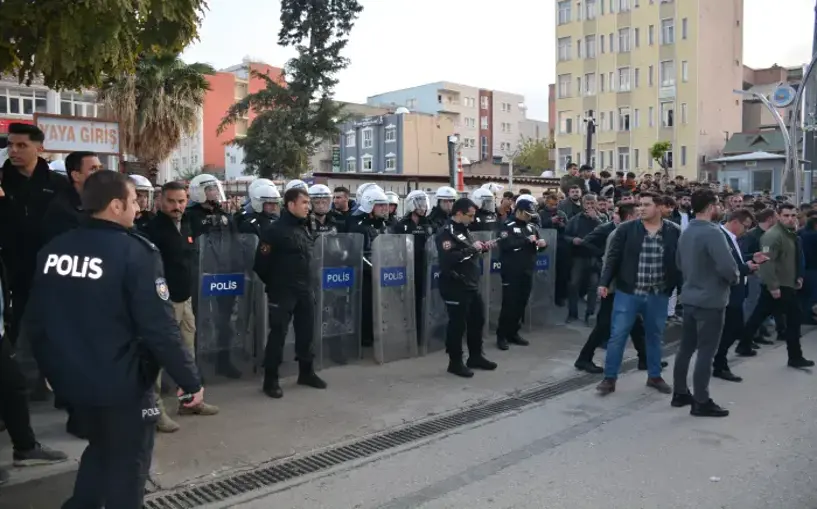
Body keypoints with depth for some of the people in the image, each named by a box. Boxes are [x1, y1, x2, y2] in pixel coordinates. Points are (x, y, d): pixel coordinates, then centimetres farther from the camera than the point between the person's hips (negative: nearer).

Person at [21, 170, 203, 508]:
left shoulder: (52, 250, 0)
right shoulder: (135, 252, -19)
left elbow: (34, 321, 7)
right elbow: (159, 327, -21)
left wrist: (52, 367, 22)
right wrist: (190, 380, -12)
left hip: (70, 379, 6)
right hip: (121, 383, -6)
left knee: (100, 449, 28)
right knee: (127, 463, 14)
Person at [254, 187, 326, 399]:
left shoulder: (304, 229, 11)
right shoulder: (275, 230, -12)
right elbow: (262, 263, -11)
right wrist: (273, 284, -1)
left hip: (305, 290, 7)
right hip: (283, 291, -7)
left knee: (306, 332, 13)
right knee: (278, 334, -2)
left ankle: (306, 373, 27)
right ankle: (271, 379, 7)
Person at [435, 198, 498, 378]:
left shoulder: (464, 230, 14)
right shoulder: (446, 233, -15)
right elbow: (448, 258, -29)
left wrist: (482, 248, 7)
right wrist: (472, 248, -24)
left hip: (471, 285, 10)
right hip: (456, 288, -10)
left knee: (478, 320, 17)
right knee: (458, 324, 0)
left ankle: (476, 357, 32)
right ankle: (455, 362, 13)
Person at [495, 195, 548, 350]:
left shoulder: (532, 227, 12)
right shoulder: (507, 227, -7)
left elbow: (537, 247, 19)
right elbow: (505, 245, -24)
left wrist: (542, 243, -5)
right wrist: (527, 240, -22)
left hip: (527, 273, 6)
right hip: (512, 273, -6)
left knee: (521, 304, 10)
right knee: (509, 305, -4)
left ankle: (513, 333, 21)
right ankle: (501, 336, 4)